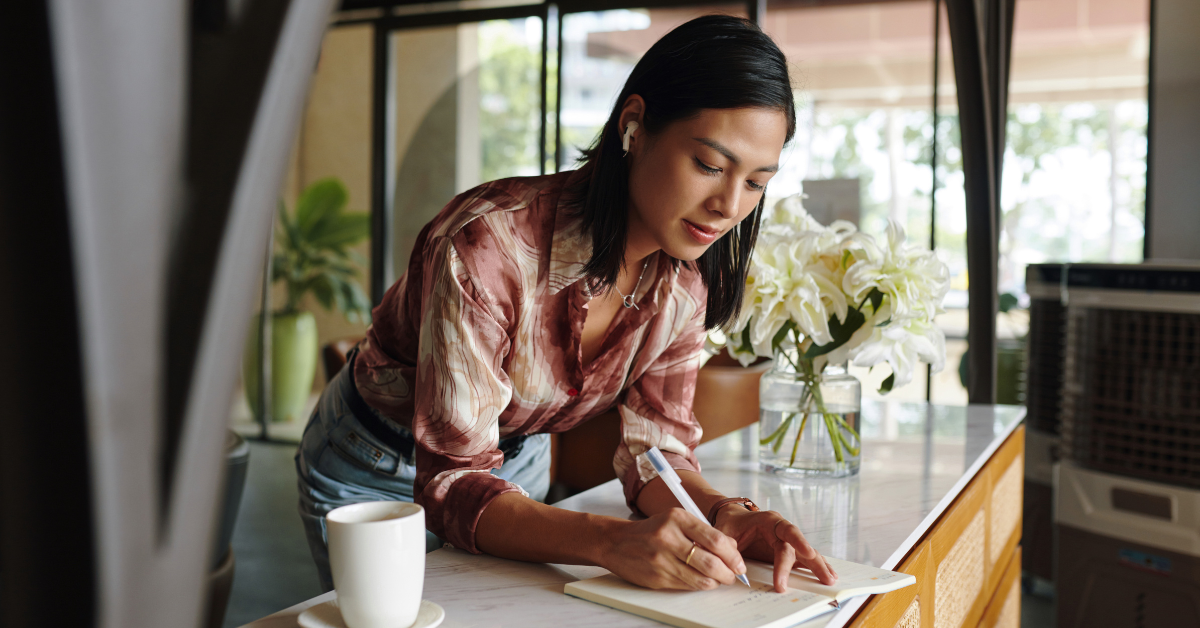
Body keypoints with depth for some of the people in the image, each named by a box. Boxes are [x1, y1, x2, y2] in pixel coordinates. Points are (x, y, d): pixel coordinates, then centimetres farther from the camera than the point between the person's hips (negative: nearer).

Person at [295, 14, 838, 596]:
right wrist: (610, 541, -49)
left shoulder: (687, 277, -16)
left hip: (519, 460, 5)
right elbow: (454, 485, -35)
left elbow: (657, 446, -12)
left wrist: (723, 512, -32)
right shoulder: (487, 243, -36)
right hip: (377, 472, -4)